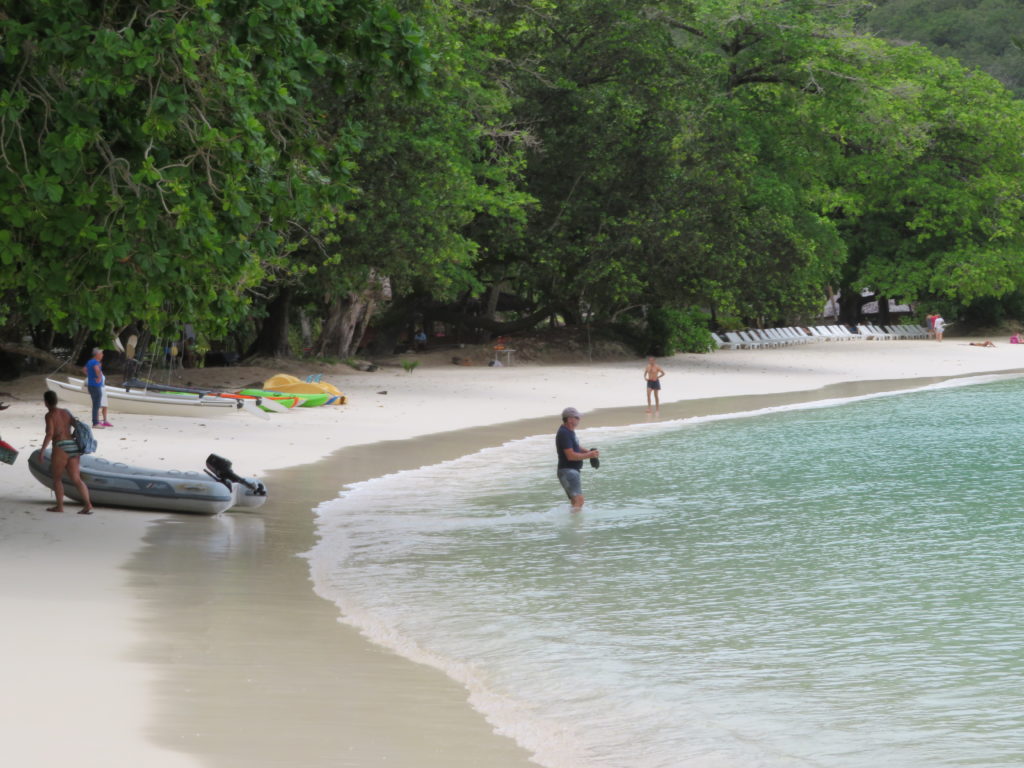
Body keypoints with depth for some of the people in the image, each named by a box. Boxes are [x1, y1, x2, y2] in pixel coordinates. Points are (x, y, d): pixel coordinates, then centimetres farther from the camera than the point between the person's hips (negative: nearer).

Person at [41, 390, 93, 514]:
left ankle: (60, 506, 10)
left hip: (61, 448, -6)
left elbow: (49, 434, -14)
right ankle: (88, 505, -11)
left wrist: (42, 450, -9)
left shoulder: (49, 415, -3)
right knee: (76, 479, 3)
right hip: (73, 447, 6)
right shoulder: (65, 412, 17)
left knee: (57, 477, 9)